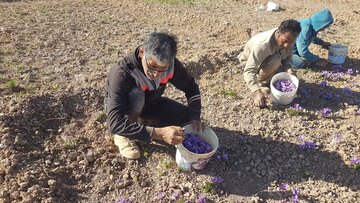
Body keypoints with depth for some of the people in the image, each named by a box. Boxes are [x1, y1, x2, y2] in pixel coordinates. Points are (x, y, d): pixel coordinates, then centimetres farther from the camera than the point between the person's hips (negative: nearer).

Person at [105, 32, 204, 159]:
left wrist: (195, 116, -25)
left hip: (150, 103, 5)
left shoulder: (170, 64, -25)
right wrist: (158, 133, -52)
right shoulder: (122, 74, -39)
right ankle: (123, 135, -11)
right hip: (121, 107, -4)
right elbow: (115, 123, -44)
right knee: (136, 95, -38)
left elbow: (190, 87, -9)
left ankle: (143, 120, 7)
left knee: (187, 117, -13)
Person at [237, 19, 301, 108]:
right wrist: (257, 93, -55)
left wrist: (288, 69, -27)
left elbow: (287, 56, -4)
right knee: (276, 59, -34)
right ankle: (259, 82, -13)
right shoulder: (262, 44, -40)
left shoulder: (289, 40, -22)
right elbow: (249, 71, -43)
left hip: (268, 59, 6)